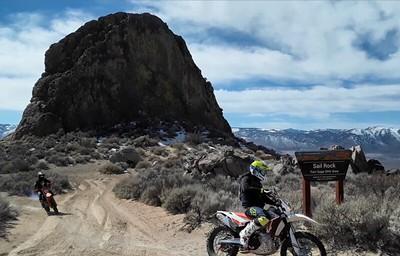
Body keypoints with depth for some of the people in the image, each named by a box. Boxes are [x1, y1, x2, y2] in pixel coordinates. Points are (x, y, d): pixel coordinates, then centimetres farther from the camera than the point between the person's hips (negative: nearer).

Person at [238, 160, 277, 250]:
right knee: (263, 218, -35)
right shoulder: (246, 178, -1)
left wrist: (275, 202, 13)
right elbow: (245, 188, -24)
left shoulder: (257, 182, 27)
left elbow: (263, 197, 28)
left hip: (259, 207, 9)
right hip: (250, 206, -9)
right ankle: (244, 234, -28)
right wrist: (261, 190, -31)